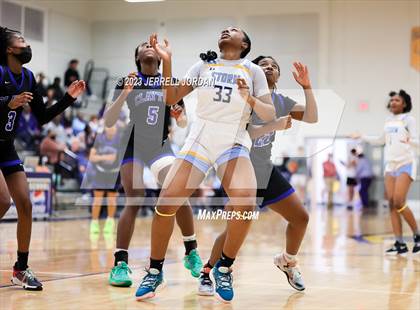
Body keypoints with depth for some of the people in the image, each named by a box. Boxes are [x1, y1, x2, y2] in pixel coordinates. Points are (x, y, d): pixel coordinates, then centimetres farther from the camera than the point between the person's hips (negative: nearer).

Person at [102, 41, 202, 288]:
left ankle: (192, 253, -1)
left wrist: (181, 117, -10)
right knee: (133, 203, -12)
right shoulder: (128, 82, 2)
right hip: (133, 145, -1)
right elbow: (109, 122, -4)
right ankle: (120, 263, -7)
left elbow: (183, 124, 14)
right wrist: (124, 94, -17)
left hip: (161, 145, 1)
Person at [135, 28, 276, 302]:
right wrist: (167, 62, -5)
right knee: (166, 202, -12)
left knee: (246, 204, -26)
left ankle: (224, 268, -5)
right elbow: (172, 98, 7)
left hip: (234, 142, -2)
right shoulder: (204, 66, 13)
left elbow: (269, 116, 1)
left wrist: (250, 99, -18)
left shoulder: (253, 71, 7)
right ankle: (155, 271, 7)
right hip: (199, 139, 2)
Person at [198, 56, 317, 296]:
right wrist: (274, 125, -34)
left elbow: (312, 117, -2)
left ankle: (288, 261, 29)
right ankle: (207, 272, 2)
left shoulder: (280, 101, 5)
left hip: (266, 172, 7)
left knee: (301, 217, 5)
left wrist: (307, 87, -13)